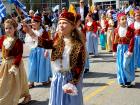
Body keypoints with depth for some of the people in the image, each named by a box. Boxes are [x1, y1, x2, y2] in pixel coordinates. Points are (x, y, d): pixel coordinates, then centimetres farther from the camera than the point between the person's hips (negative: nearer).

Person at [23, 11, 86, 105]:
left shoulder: (78, 45, -14)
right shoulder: (57, 41, 1)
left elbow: (80, 66, -13)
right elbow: (45, 43, -16)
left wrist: (73, 83, -16)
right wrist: (31, 33, -28)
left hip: (71, 78, -4)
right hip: (57, 78, 5)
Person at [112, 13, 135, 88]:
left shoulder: (130, 29, -8)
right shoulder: (116, 30, 1)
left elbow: (132, 41, -11)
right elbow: (115, 41, 7)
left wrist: (130, 50, -15)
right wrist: (114, 50, 8)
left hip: (127, 48, -3)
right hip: (119, 49, 3)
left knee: (126, 65, -7)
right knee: (120, 66, 7)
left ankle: (128, 80, 10)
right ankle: (122, 81, 19)